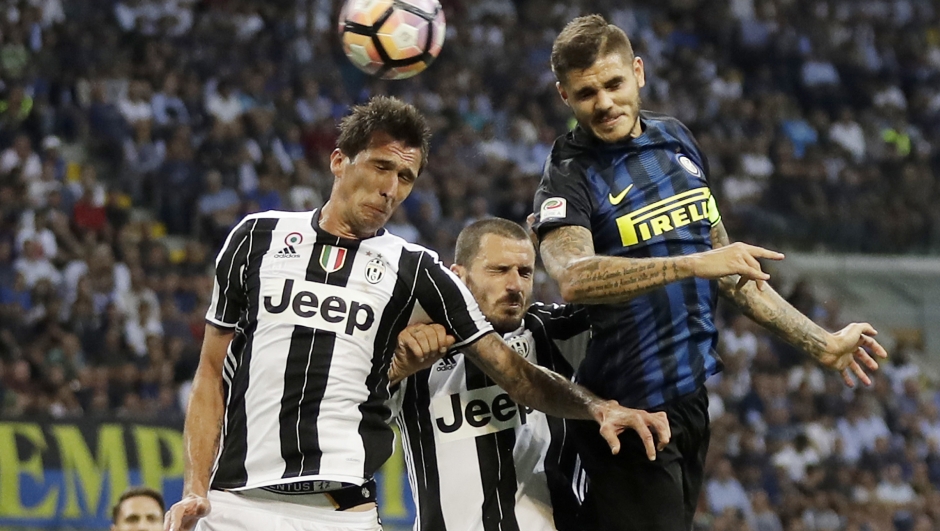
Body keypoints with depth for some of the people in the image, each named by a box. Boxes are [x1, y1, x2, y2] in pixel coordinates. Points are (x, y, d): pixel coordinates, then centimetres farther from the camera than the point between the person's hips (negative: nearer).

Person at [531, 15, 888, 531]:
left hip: (692, 395, 6)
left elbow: (728, 269, 20)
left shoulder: (676, 139, 12)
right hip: (629, 408, -6)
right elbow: (574, 277, -29)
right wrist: (696, 263, -34)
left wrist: (822, 343, 22)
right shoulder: (570, 177, -8)